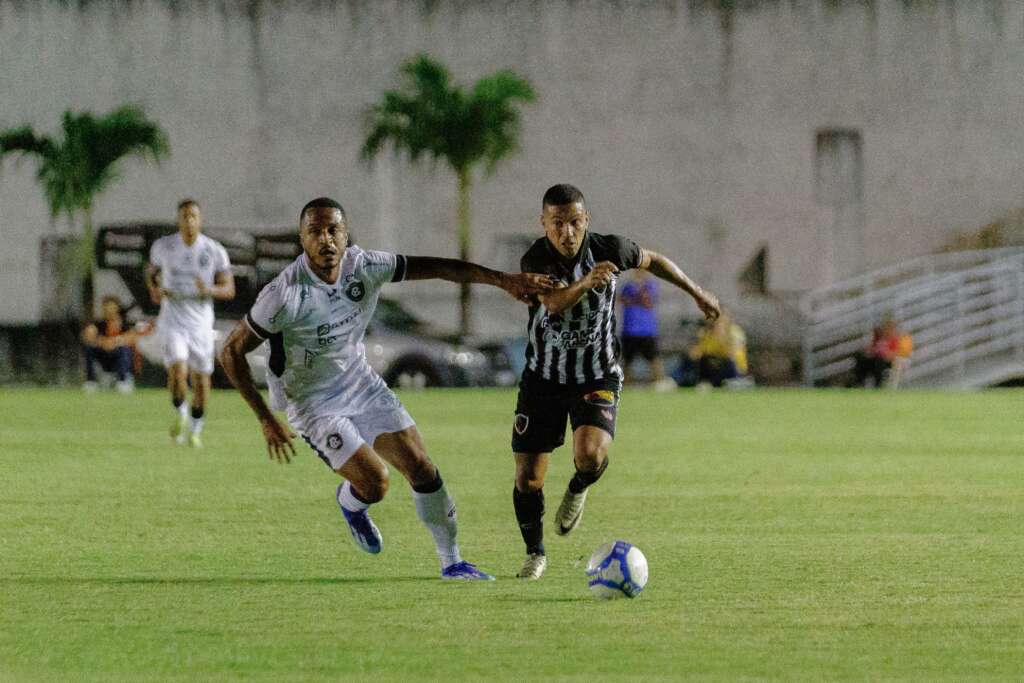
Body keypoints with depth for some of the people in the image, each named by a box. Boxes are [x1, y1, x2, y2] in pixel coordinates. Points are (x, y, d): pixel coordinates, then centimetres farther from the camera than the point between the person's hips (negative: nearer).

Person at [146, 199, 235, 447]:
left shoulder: (215, 251, -5)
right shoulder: (163, 247, -2)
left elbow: (229, 289, -2)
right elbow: (151, 272, 16)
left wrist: (210, 289, -24)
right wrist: (154, 290, -6)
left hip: (201, 322, 1)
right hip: (172, 321, -1)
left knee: (201, 379, 7)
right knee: (178, 371, -21)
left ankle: (195, 429, 27)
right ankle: (180, 413, 7)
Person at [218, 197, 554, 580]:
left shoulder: (365, 267, -16)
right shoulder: (284, 296, -29)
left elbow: (433, 268, -6)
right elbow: (232, 353, -21)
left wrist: (502, 280, -12)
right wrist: (267, 421, -22)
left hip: (360, 382, 5)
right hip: (312, 402, -5)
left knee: (420, 468, -1)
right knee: (374, 483, -15)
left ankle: (451, 562, 16)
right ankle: (350, 504, 24)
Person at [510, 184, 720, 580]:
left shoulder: (609, 249, -12)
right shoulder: (536, 260, -19)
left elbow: (652, 261, 10)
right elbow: (554, 302, -38)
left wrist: (696, 292, 17)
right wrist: (588, 282, -56)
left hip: (598, 378, 0)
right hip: (543, 378, 0)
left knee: (590, 455, -26)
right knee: (527, 479, -1)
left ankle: (578, 489, 11)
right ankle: (535, 554, 23)